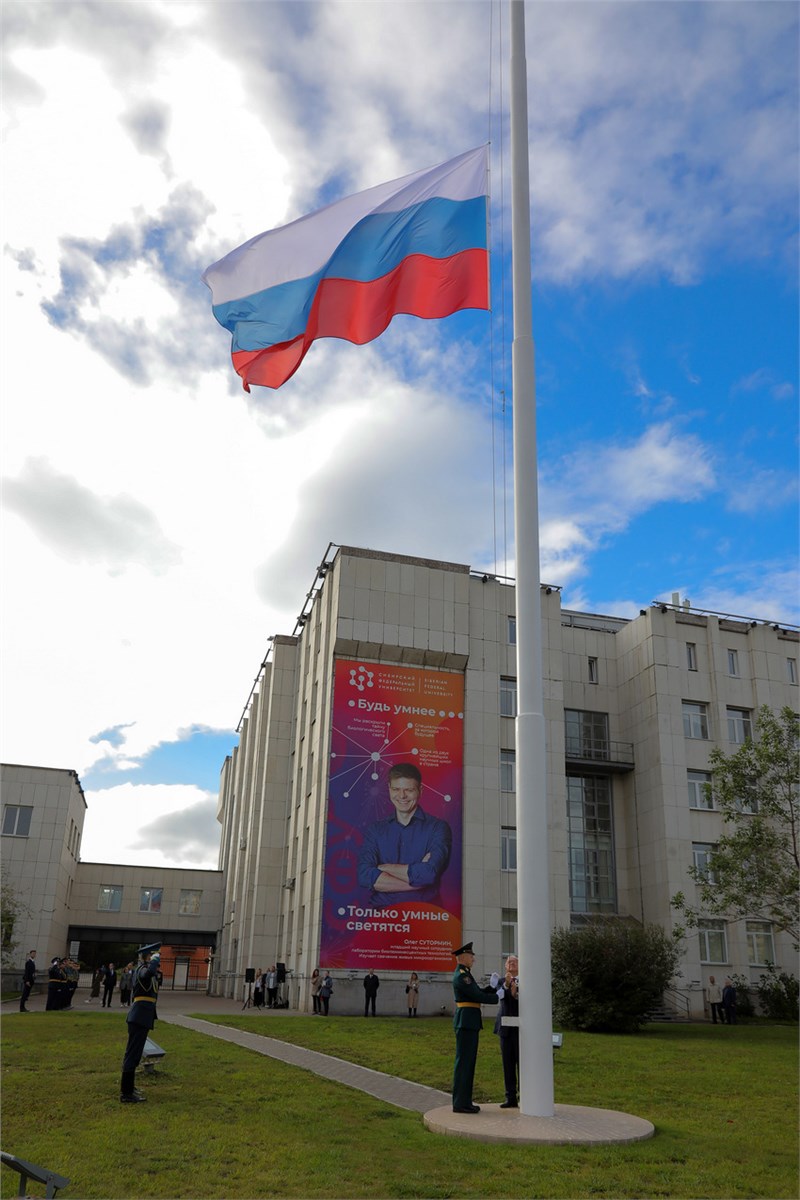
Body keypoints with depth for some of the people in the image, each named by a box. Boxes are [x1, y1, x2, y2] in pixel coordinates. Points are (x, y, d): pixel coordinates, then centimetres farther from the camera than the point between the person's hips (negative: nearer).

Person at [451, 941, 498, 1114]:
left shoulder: (465, 974, 19)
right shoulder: (461, 976, -15)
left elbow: (479, 991, 18)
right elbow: (478, 996, -17)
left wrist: (493, 988, 3)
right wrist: (497, 997, -6)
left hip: (470, 1023, 10)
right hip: (466, 1021, -10)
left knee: (468, 1061, 13)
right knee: (464, 1061, -6)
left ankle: (464, 1101, 18)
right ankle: (460, 1103, -1)